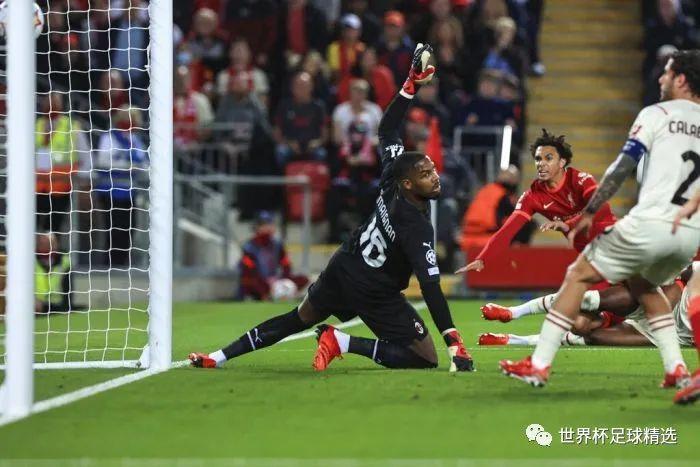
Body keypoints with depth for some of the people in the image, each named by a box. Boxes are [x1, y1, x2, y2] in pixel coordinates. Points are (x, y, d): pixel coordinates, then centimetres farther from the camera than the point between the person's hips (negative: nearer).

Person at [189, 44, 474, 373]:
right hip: (373, 293, -7)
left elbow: (387, 130, 0)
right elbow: (430, 286, -35)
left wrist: (412, 83, -2)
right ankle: (343, 343, -10)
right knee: (426, 358, -5)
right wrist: (454, 344, -37)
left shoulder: (392, 183, -12)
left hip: (341, 269, 7)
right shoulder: (417, 228, -30)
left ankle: (218, 357, 27)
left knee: (299, 319, 27)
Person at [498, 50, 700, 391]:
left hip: (651, 223, -6)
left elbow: (622, 168, -5)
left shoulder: (656, 114, 2)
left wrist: (588, 214, 0)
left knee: (579, 275, 9)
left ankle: (538, 365, 5)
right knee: (643, 283, 32)